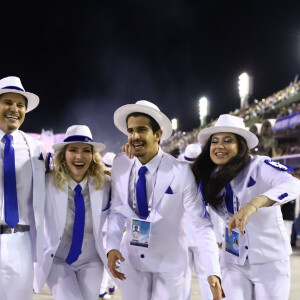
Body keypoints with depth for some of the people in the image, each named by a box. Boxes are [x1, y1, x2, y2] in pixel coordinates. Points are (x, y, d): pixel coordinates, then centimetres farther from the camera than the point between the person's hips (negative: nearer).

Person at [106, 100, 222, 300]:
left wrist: (213, 271, -26)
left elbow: (202, 223, -18)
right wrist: (112, 247, -16)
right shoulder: (120, 164, -8)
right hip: (131, 260, 3)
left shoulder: (181, 172, -21)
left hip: (170, 261, -3)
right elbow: (117, 210, 0)